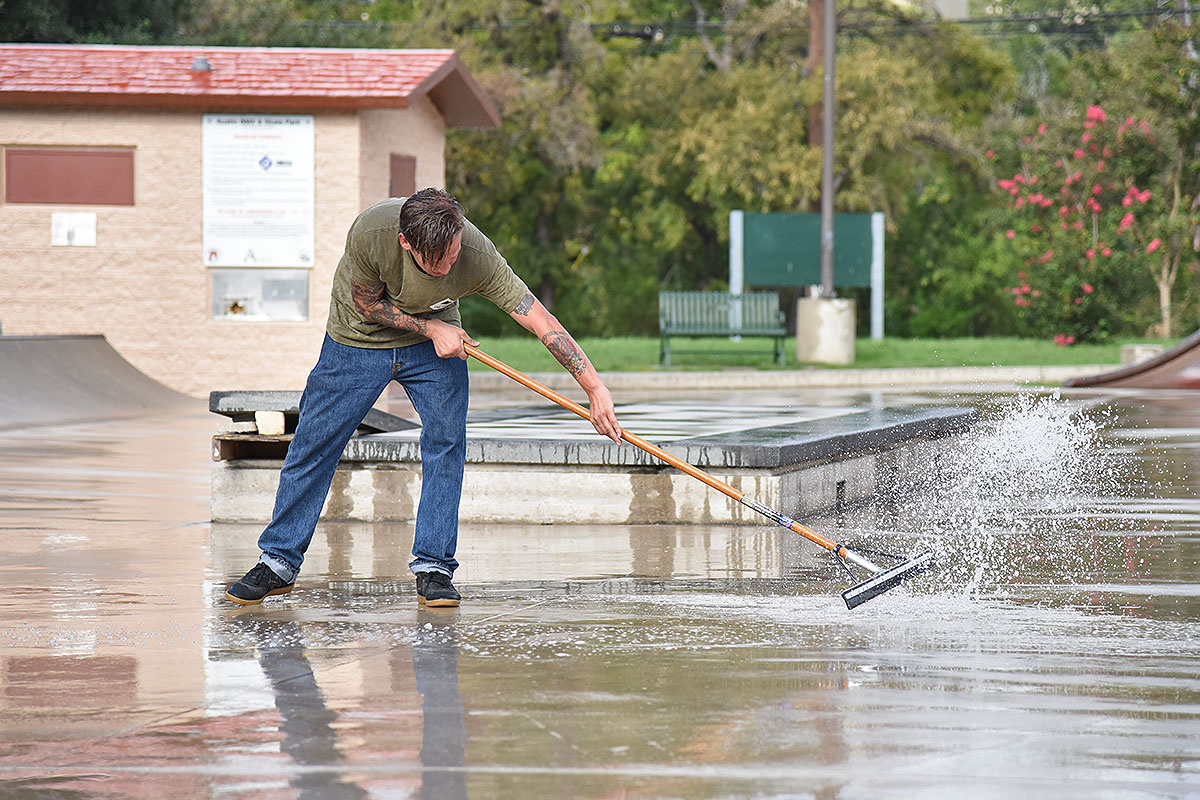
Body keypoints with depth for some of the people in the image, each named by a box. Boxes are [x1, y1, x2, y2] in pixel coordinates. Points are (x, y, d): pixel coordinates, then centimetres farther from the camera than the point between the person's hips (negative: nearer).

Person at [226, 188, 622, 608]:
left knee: (446, 440, -14)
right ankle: (278, 563, 13)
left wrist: (596, 388, -35)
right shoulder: (370, 233, -36)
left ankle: (433, 568, -4)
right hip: (357, 339, -1)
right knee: (312, 444, 0)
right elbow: (367, 304, -17)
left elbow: (542, 322, -31)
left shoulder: (478, 257, -33)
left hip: (437, 338, 1)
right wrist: (432, 329, -25)